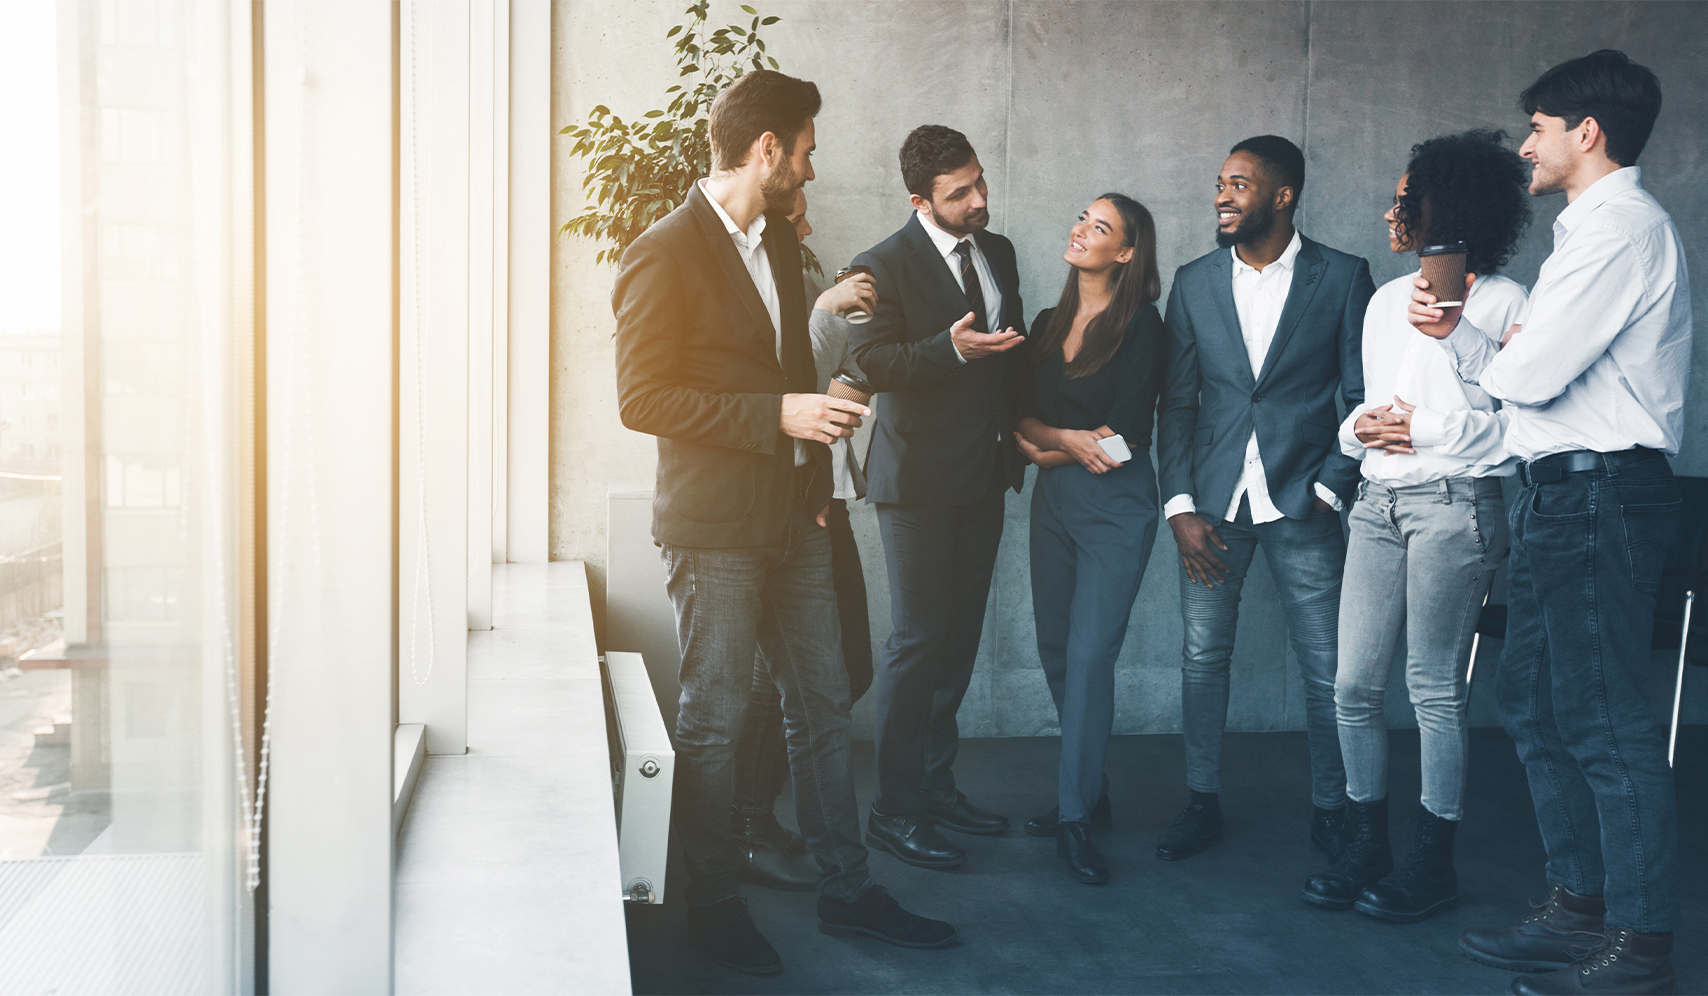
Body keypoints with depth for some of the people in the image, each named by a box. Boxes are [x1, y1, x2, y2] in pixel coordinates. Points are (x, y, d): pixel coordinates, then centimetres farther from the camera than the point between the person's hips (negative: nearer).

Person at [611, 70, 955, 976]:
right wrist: (779, 415, -20)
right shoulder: (663, 255, -13)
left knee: (822, 705, 12)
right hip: (713, 527, -8)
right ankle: (712, 904, 21)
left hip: (793, 517, 8)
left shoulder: (779, 241, 13)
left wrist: (816, 447, 14)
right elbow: (642, 398, -17)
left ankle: (845, 890, 24)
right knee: (713, 721, 4)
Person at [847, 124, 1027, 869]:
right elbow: (870, 362, -17)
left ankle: (935, 782, 24)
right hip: (918, 480, -7)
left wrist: (1017, 441, 14)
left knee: (959, 640, 11)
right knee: (918, 642, -5)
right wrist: (951, 347, -29)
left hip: (983, 478, 7)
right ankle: (895, 810, 4)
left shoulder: (998, 252, 13)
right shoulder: (885, 265, -9)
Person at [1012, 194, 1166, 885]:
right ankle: (1088, 786, 23)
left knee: (1090, 654, -8)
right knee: (1055, 648, 8)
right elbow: (1020, 413, 7)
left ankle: (1076, 814, -2)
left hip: (1114, 504, -6)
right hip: (1052, 500, 6)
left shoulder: (1141, 327, -8)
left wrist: (1044, 448, -5)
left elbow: (1124, 434, -13)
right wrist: (1066, 439, -12)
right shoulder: (1048, 324, 11)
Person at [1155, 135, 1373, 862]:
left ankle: (1331, 811, 19)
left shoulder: (1342, 278, -2)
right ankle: (1204, 802, 21)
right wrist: (1180, 505, -2)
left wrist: (1331, 489, -8)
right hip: (1212, 501, 3)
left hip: (1300, 502, -2)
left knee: (1327, 667, 2)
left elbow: (1362, 398, 0)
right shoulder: (1194, 283, 6)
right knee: (1202, 657, 7)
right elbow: (1176, 402, 6)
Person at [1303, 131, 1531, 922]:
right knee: (1354, 684, 5)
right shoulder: (1386, 300, 18)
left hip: (1455, 505, -7)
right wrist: (1360, 428, 0)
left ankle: (1433, 862, 13)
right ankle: (1368, 843, 19)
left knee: (1434, 688, 0)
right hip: (1379, 501, 7)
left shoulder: (1502, 302, -4)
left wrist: (1421, 429, -12)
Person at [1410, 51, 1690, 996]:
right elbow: (1523, 371, 16)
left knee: (1604, 721, -5)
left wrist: (1472, 346, 2)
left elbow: (1531, 375, -19)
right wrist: (1459, 334, 2)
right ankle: (1577, 908, 26)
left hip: (1597, 493, -11)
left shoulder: (1622, 227, -12)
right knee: (1534, 704, 15)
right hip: (1559, 493, 11)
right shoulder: (1592, 229, 20)